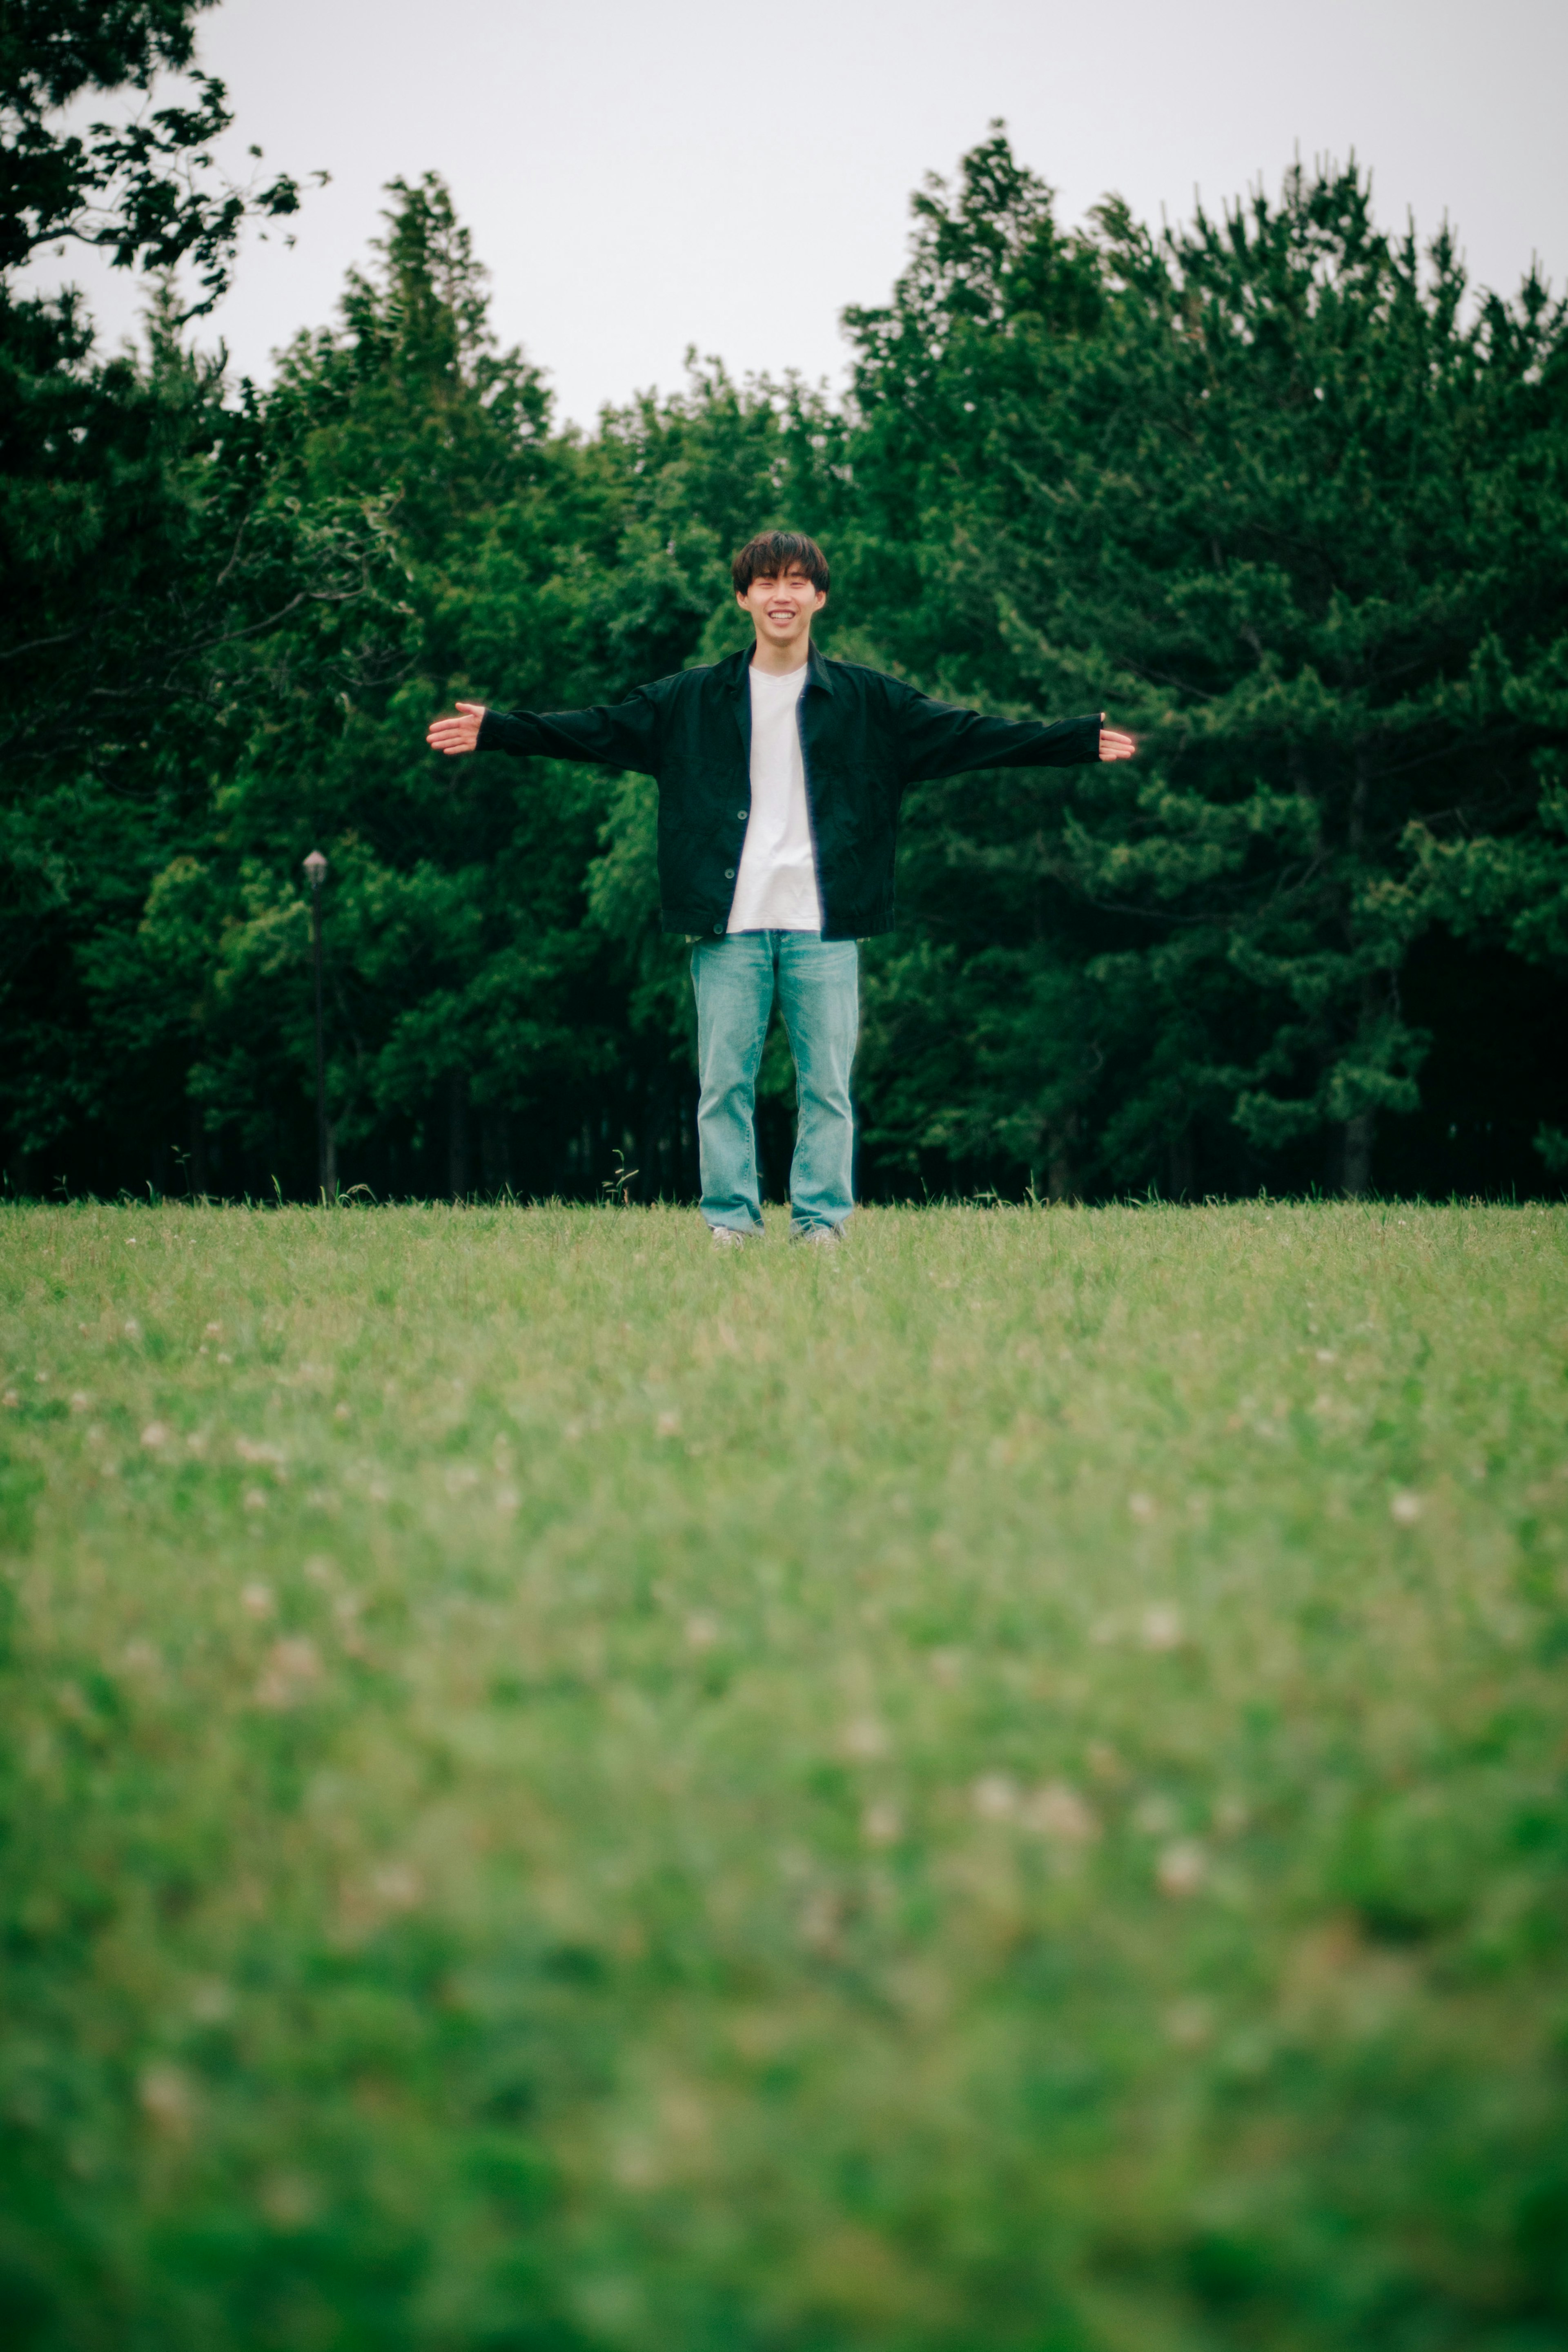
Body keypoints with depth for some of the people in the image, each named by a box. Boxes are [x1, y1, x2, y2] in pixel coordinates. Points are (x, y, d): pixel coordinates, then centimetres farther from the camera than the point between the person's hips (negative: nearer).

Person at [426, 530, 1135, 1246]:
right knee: (724, 1085, 0)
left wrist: (1082, 739, 2)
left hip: (824, 927, 0)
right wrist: (493, 730, 1)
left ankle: (820, 1225, 8)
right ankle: (730, 1225, 7)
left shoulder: (866, 700, 9)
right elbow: (594, 730, 9)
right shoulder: (690, 701, 10)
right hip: (728, 926, 0)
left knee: (827, 1086, 1)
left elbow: (969, 735, 8)